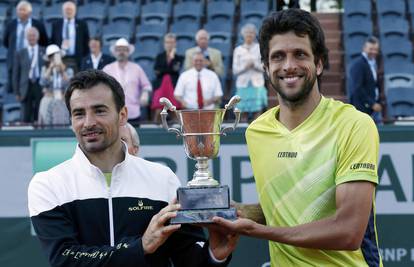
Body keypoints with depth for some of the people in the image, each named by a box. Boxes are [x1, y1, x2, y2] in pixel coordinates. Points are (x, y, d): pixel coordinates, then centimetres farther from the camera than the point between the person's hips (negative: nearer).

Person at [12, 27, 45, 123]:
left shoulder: (45, 52, 8)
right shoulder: (20, 54, 9)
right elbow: (16, 74, 8)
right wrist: (17, 92, 1)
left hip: (41, 86, 0)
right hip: (26, 87, 0)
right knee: (26, 118, -3)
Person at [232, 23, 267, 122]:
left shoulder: (260, 48, 8)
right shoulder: (238, 50, 10)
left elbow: (265, 67, 4)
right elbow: (235, 70, 6)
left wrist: (255, 65, -12)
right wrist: (245, 67, -10)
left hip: (257, 83, -1)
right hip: (243, 83, 1)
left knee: (257, 111, -8)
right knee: (244, 112, -4)